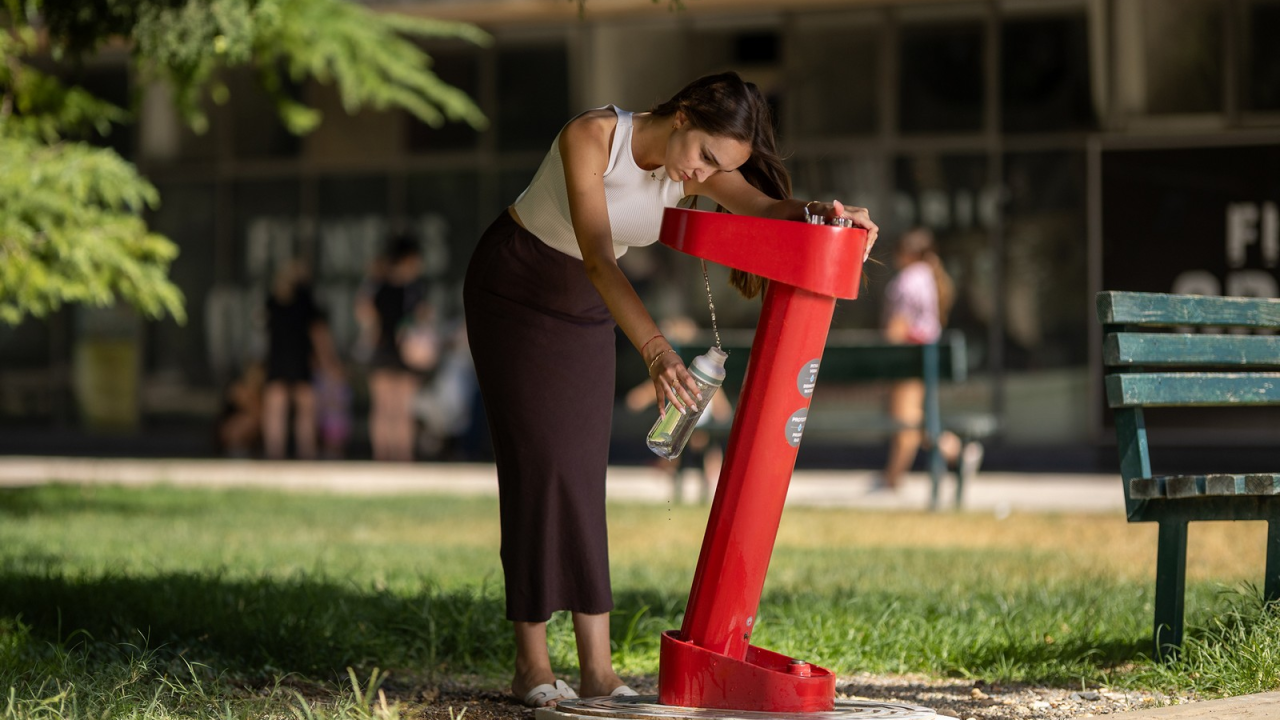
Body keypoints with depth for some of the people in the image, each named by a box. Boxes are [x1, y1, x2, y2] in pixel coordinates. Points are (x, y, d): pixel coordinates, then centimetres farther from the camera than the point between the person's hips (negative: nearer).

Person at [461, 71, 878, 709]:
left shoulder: (700, 166, -15)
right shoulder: (591, 137, -32)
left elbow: (768, 209, -31)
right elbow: (596, 255, -42)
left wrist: (824, 213, -56)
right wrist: (654, 348, -55)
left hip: (584, 311, 5)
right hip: (511, 291, -5)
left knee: (583, 475, -3)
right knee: (539, 465, -13)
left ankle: (596, 669, -9)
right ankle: (531, 666, -11)